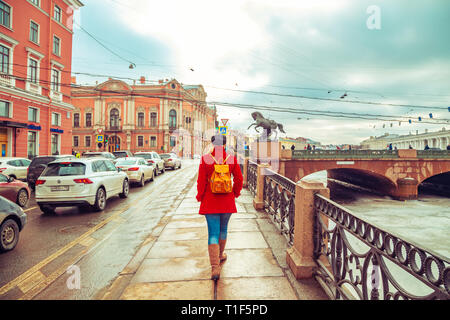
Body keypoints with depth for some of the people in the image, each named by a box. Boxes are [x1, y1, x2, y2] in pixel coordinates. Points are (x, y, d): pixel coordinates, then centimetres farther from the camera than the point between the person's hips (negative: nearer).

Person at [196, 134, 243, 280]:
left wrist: (200, 197, 7)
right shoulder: (232, 159, -5)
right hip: (227, 201, 2)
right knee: (223, 229, 22)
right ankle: (220, 255, 41)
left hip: (210, 201, -2)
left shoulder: (205, 159, -9)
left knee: (213, 232, 2)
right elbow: (239, 179, 0)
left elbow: (201, 181, -6)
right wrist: (235, 193, 15)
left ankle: (215, 267, -3)